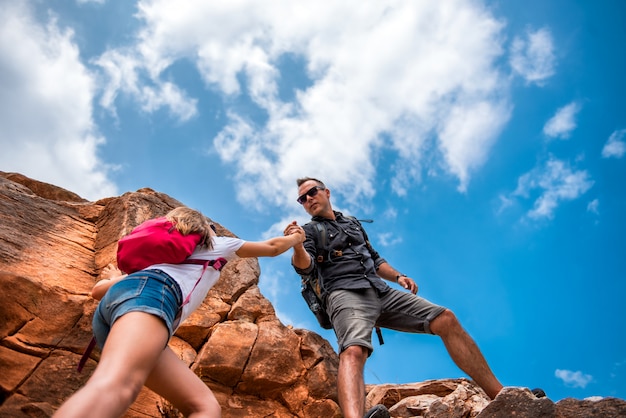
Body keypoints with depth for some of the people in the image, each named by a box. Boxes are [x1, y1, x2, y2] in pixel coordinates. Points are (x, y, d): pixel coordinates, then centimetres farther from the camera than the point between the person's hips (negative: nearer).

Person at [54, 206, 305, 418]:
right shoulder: (216, 243, 31)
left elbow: (98, 290, 33)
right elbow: (272, 247, 42)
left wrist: (119, 280, 55)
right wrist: (296, 238, 61)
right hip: (150, 291, -6)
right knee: (113, 387, -34)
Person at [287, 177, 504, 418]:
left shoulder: (352, 223, 28)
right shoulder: (310, 231, 10)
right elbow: (304, 266, -9)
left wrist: (397, 276, 14)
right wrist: (297, 246, -32)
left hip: (381, 292, 6)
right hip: (345, 295, -6)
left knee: (445, 319, -5)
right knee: (353, 351, -36)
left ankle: (500, 395, 0)